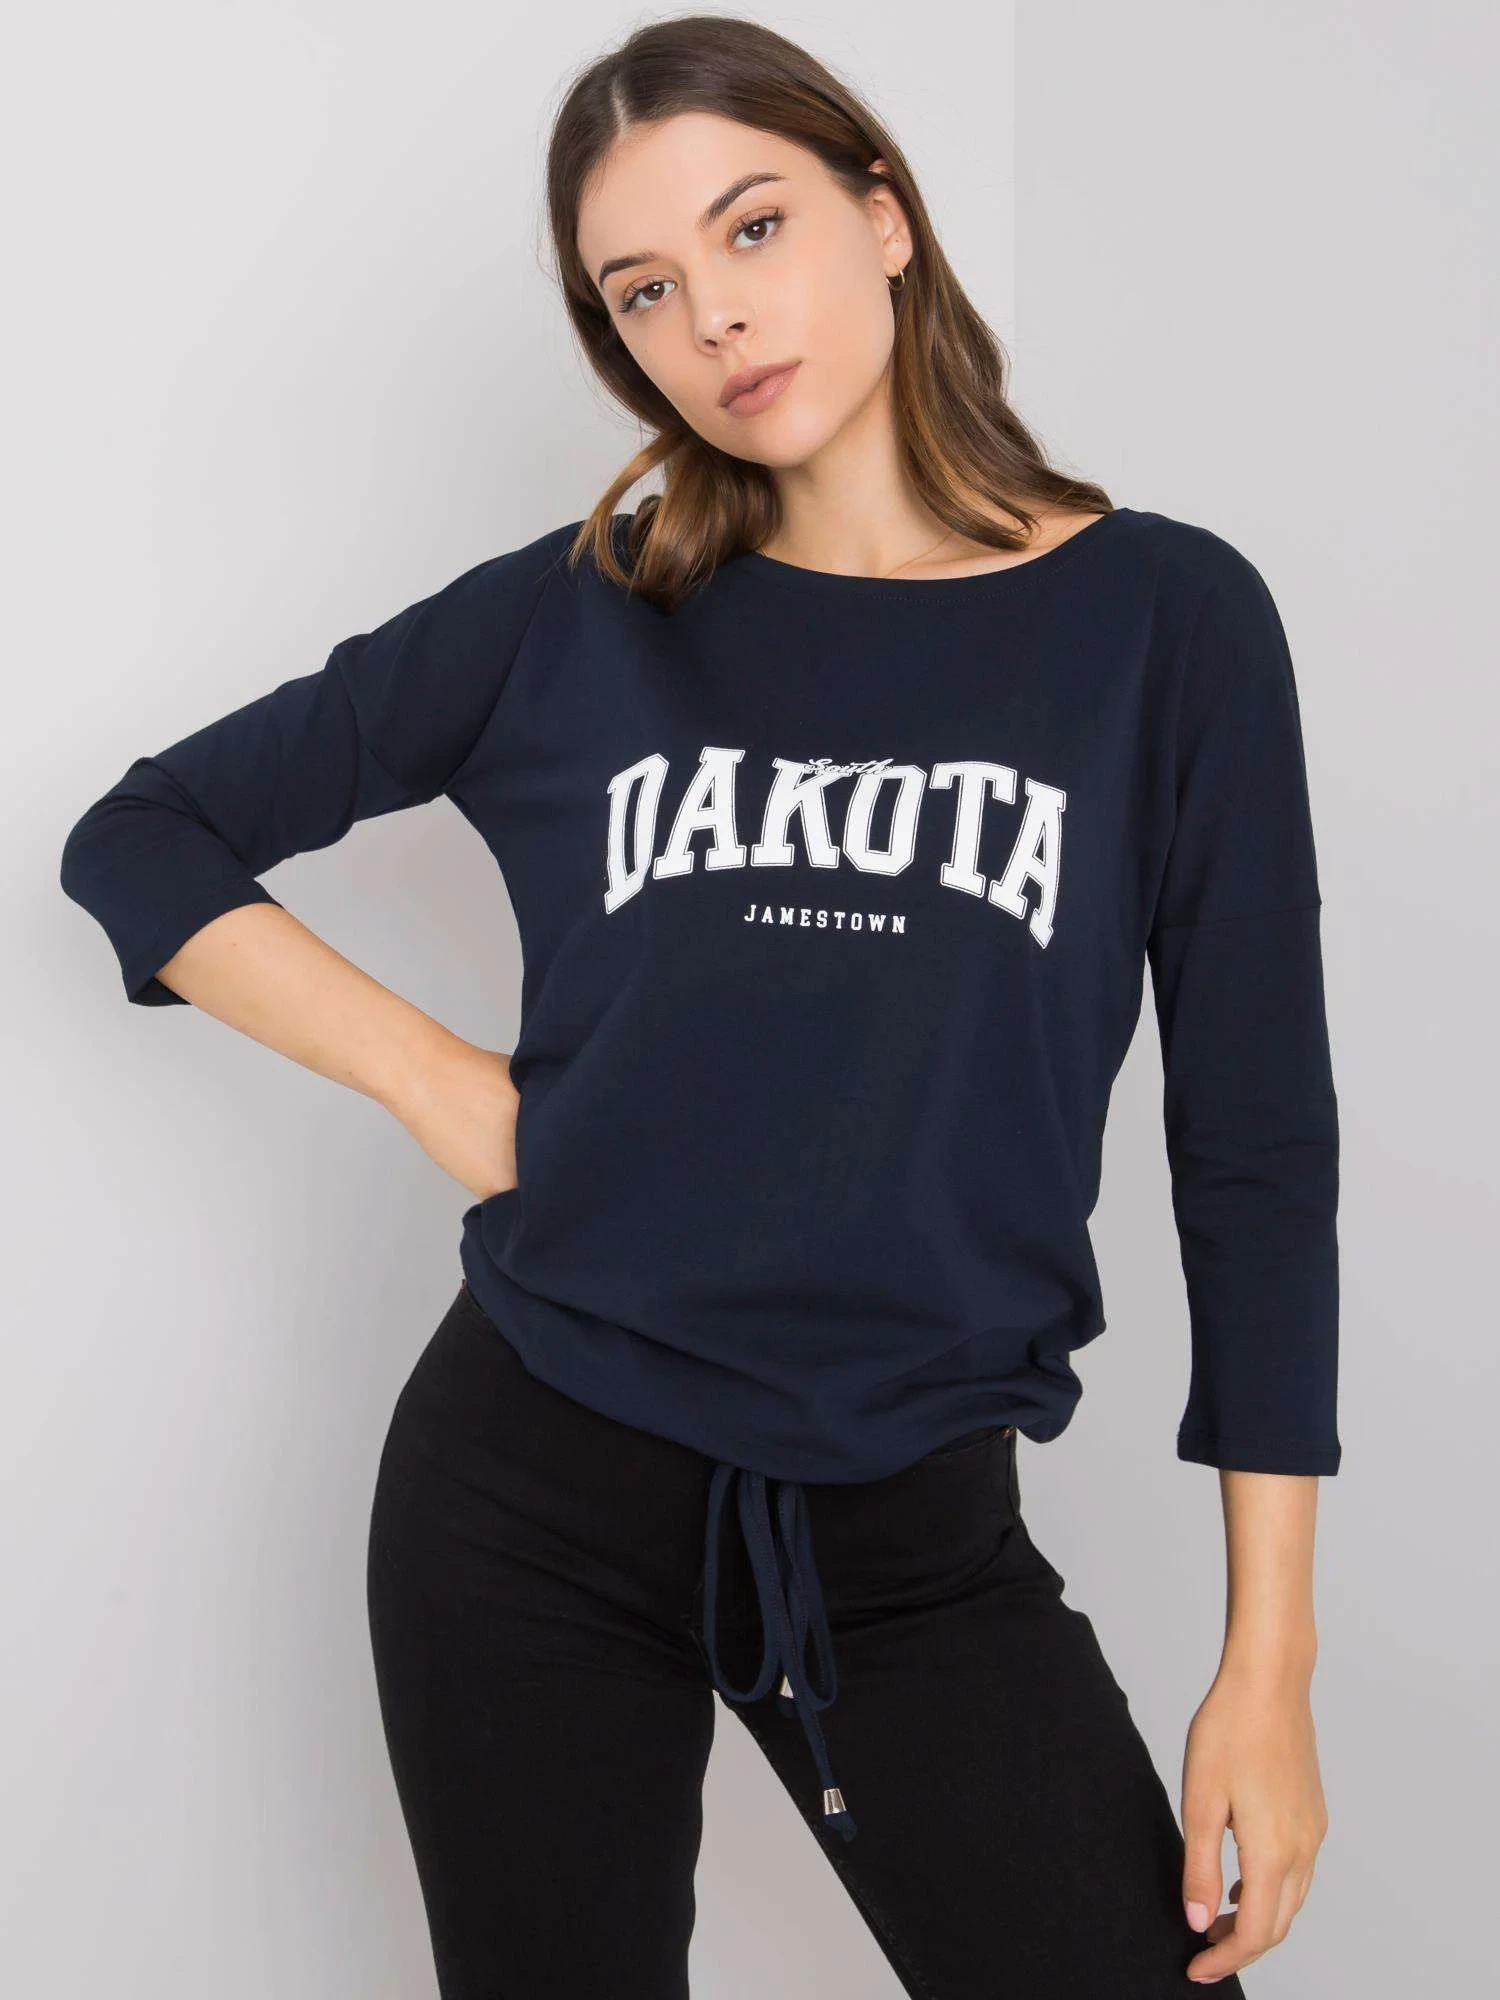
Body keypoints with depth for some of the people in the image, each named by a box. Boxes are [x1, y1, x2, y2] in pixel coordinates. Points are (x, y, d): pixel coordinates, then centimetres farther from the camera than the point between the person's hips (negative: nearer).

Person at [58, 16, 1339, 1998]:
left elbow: (1253, 1141, -3)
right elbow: (143, 839, 8)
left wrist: (1271, 1655, -4)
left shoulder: (1163, 618, -3)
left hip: (918, 1533, 0)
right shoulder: (578, 621, 1)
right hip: (537, 1493, 1)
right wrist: (440, 1084, -3)